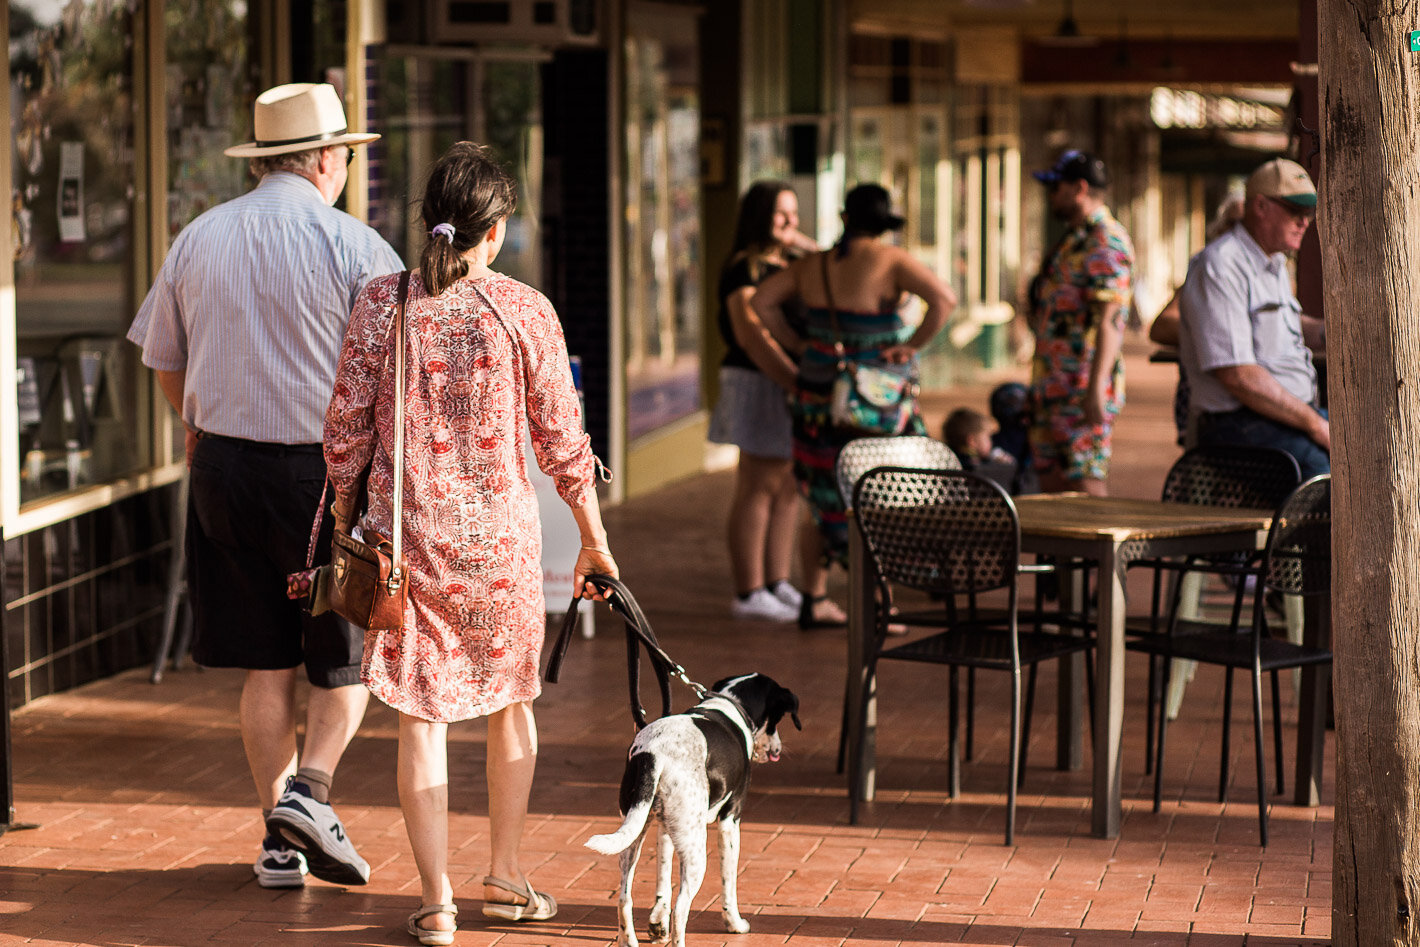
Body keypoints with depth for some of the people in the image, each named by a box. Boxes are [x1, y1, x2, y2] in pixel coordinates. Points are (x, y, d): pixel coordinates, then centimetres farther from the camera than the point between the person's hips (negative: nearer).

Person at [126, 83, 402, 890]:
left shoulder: (198, 241, 5)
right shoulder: (351, 246, -9)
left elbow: (165, 361, 16)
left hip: (224, 463, 4)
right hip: (327, 468, -4)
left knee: (266, 662, 10)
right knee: (347, 655, 11)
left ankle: (280, 837, 12)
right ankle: (311, 790, -9)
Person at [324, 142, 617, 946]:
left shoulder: (383, 303, -4)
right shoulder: (524, 310, -7)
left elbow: (347, 432, -2)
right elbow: (562, 438, -3)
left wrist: (346, 520, 13)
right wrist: (595, 539, 7)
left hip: (407, 529, 0)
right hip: (502, 529, 0)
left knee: (422, 714, 5)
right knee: (511, 699, 20)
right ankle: (506, 877, 28)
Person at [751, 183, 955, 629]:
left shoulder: (813, 265, 3)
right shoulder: (891, 260, -12)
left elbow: (761, 300, 8)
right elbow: (944, 298, -24)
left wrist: (797, 345, 8)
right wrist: (913, 345, -14)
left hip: (818, 400, 5)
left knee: (825, 498, 16)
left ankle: (814, 601, 21)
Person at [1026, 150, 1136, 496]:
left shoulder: (1106, 241, -12)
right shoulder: (1072, 240, 20)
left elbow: (1108, 319, -20)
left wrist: (1095, 389, -27)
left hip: (1082, 389, -10)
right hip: (1053, 388, 10)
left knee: (1085, 483, -12)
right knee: (1052, 482, 9)